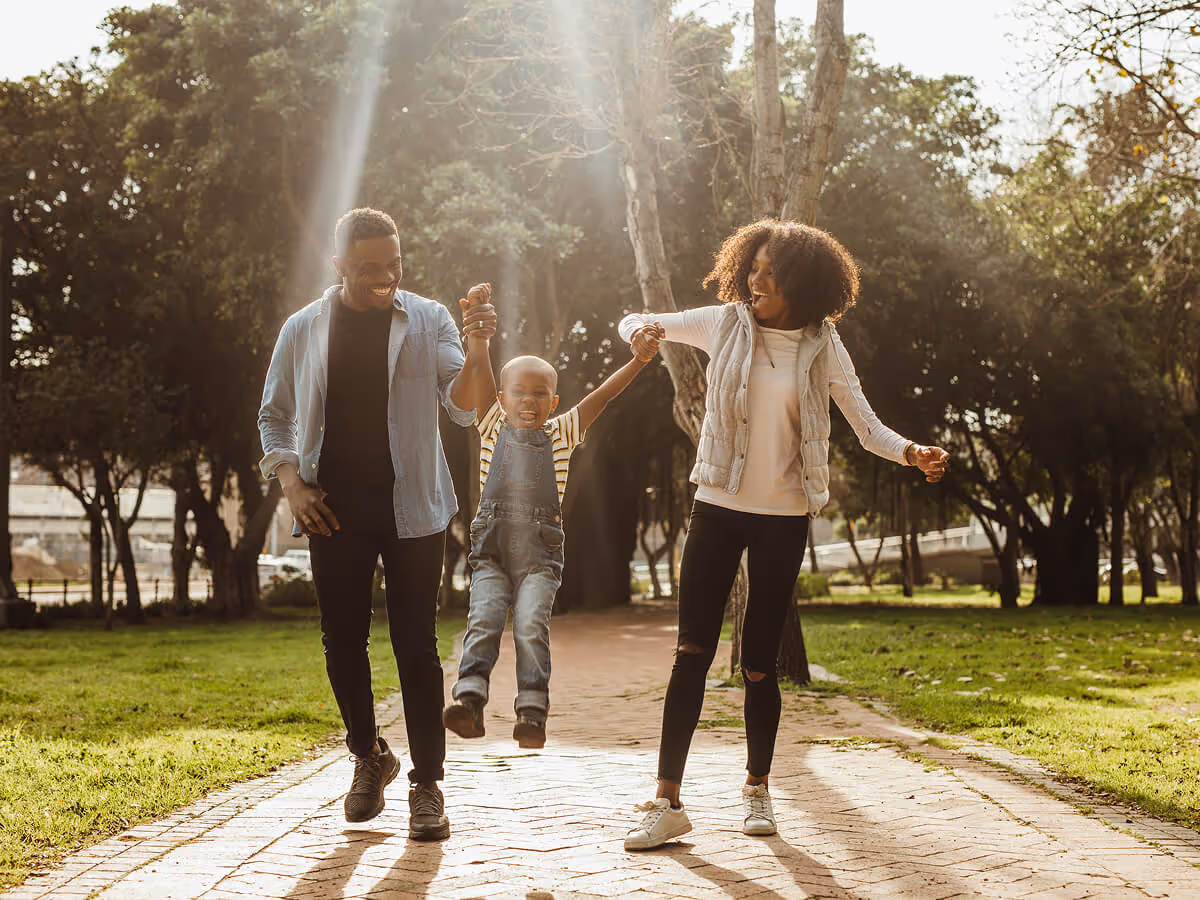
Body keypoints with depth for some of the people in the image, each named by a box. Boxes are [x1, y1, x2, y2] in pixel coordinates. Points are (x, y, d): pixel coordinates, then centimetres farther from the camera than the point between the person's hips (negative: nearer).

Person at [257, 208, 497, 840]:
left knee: (415, 644, -3)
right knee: (342, 640, 7)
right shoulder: (303, 331, 5)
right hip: (334, 510, 2)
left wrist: (476, 356, -26)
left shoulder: (428, 321, 1)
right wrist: (291, 482, -1)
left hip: (411, 507, -2)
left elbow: (462, 409, -7)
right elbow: (274, 417, 14)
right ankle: (368, 757, 28)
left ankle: (427, 785, 3)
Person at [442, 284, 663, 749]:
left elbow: (601, 395, 3)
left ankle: (532, 711, -18)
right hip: (492, 548, 1)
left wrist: (637, 361, -9)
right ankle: (470, 699, -22)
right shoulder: (494, 428, 12)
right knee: (482, 621, -14)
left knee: (532, 627, -14)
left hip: (540, 552, 0)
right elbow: (479, 376, 0)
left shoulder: (560, 435, 13)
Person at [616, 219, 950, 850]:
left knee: (759, 663, 3)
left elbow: (866, 426, 1)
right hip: (718, 507, 1)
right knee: (693, 651, -6)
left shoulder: (822, 347, -1)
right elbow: (636, 324, 10)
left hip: (783, 515, 0)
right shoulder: (725, 323, 1)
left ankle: (757, 791, 22)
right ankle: (668, 802, -4)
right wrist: (639, 330, -15)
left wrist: (909, 453, -20)